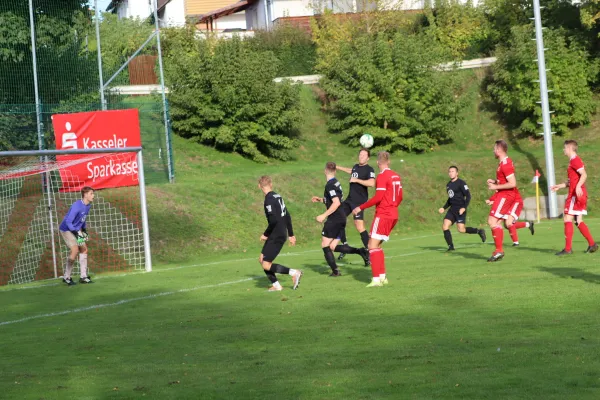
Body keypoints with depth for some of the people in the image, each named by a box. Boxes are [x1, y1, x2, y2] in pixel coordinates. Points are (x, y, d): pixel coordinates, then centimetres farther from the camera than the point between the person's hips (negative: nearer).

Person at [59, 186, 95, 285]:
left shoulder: (88, 206, 1)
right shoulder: (77, 206, -27)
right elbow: (68, 222, -26)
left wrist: (84, 229, 12)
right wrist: (76, 232, -29)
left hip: (76, 230, 9)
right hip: (66, 229, -9)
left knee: (84, 249, 5)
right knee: (75, 250, -20)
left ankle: (83, 277, 11)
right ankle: (66, 277, -9)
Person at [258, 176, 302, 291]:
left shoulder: (269, 199, -16)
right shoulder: (278, 197, 12)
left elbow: (273, 220, -24)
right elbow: (287, 216, 17)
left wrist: (265, 234, -11)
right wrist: (291, 234, 23)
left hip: (276, 236, -9)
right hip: (282, 234, 9)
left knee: (266, 265, -8)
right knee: (262, 259, 15)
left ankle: (294, 273, -9)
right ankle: (276, 285, 16)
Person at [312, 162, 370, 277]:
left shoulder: (330, 185, -14)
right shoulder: (336, 183, 14)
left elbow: (336, 203, -23)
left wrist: (324, 215, -21)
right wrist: (320, 199, 25)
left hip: (334, 219, -9)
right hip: (341, 219, 9)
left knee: (325, 246, 1)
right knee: (333, 247, 9)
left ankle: (335, 271, -2)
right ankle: (361, 251, -1)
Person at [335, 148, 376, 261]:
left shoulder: (369, 169, -12)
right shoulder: (356, 166, 12)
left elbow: (372, 183, -29)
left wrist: (357, 180, -23)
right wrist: (338, 167, 48)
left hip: (359, 202, -9)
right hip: (349, 199, 9)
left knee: (359, 226, -18)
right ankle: (345, 245, 23)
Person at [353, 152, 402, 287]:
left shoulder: (382, 176, -13)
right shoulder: (396, 176, 11)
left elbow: (378, 198, -19)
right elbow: (400, 197, 16)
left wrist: (361, 207, -13)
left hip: (383, 215, -8)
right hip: (393, 215, 8)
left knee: (373, 246, -8)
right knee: (376, 245, 16)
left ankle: (376, 279, -16)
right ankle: (382, 277, 13)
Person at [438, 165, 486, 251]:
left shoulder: (461, 183, -7)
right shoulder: (448, 185, 17)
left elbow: (468, 196, -11)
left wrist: (464, 207, -21)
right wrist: (444, 208, 18)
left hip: (460, 209, -7)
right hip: (452, 209, 7)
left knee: (461, 229, -13)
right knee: (445, 226, -8)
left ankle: (479, 231, 10)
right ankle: (450, 247, -1)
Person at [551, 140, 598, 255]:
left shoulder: (575, 160, -10)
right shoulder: (574, 160, 21)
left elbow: (584, 175, -22)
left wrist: (578, 186, -35)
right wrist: (559, 186, 26)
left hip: (576, 194, -10)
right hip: (579, 194, 10)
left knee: (567, 219, -9)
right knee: (578, 221, 10)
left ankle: (568, 249, -10)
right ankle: (592, 244, 9)